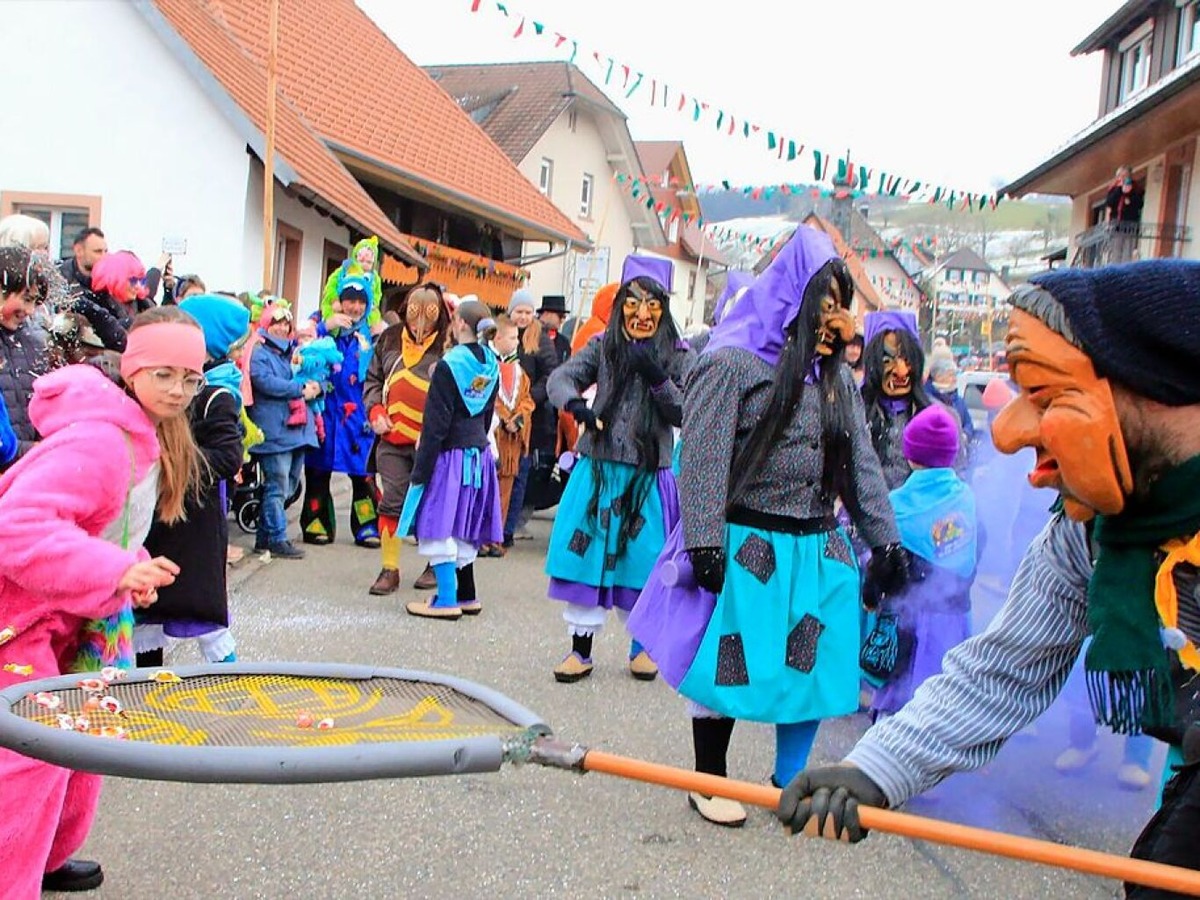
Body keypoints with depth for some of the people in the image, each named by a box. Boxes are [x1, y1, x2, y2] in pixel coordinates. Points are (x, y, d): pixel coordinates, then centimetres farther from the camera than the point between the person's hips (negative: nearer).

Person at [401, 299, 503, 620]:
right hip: (478, 454, 7)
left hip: (450, 454, -7)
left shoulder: (449, 365, -15)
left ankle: (447, 599, 2)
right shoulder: (491, 365, 6)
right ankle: (466, 595, 22)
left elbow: (436, 423, -15)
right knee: (464, 527, 15)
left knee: (438, 525, 0)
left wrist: (421, 468, -11)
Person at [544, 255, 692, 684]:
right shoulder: (603, 346, 4)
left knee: (643, 560, 5)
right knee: (586, 553, 3)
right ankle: (581, 646, 15)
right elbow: (560, 378, -4)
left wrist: (657, 378, -20)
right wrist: (577, 404, -24)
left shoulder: (678, 356, 0)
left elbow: (685, 414, -6)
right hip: (597, 469, 1)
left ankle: (643, 644, 26)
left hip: (648, 476, -1)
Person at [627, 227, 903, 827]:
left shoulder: (837, 380, 12)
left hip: (817, 548, 7)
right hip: (749, 547, -6)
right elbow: (704, 458, -14)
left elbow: (862, 465, 14)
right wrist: (704, 540, -20)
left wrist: (884, 538, 10)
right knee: (731, 663, 2)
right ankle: (709, 781, 21)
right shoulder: (732, 363, -8)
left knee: (813, 666, 10)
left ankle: (789, 782, 28)